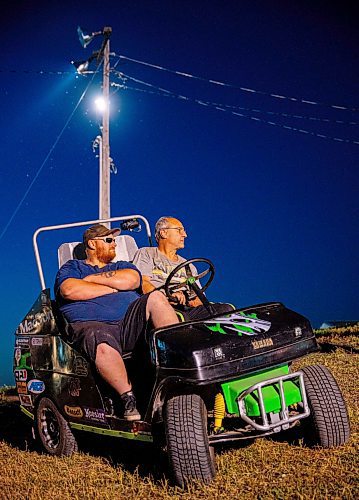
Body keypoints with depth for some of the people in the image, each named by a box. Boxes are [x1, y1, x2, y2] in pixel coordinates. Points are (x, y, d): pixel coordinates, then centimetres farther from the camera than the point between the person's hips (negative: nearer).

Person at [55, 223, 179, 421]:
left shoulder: (122, 266, 29)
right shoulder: (71, 267, 20)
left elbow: (131, 279, 3)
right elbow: (70, 290, -5)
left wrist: (92, 278, 3)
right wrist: (113, 287, 1)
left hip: (130, 324, 4)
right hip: (91, 325, -4)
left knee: (155, 298, -22)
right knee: (103, 345, -39)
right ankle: (128, 398, -27)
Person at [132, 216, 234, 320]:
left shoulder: (188, 265, 34)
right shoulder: (146, 254, 19)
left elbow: (199, 295, 23)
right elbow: (142, 283, 0)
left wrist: (196, 301, -4)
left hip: (186, 308, 5)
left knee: (227, 309, -22)